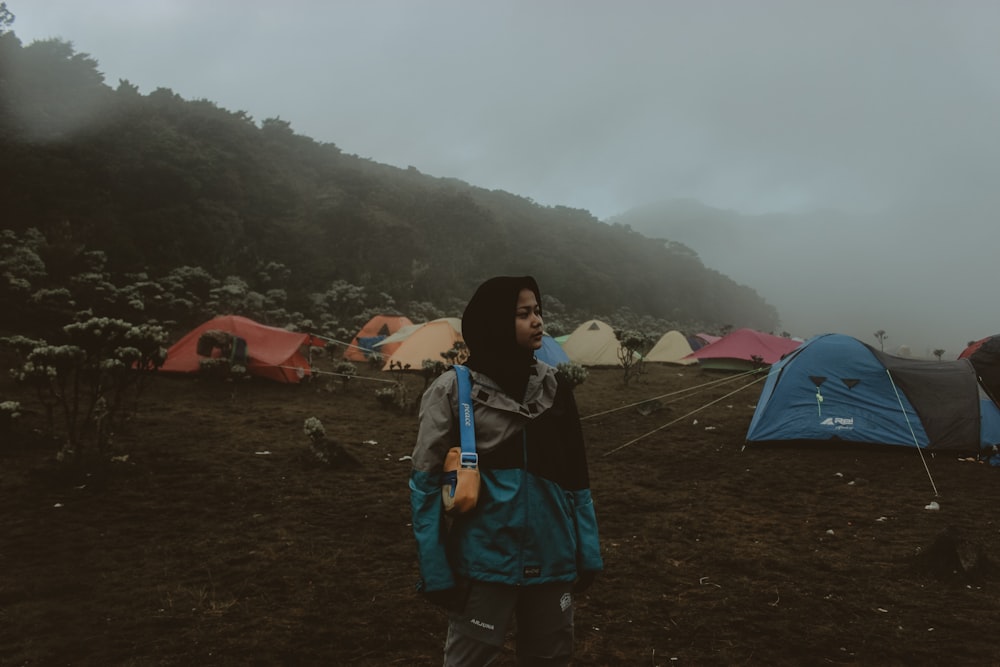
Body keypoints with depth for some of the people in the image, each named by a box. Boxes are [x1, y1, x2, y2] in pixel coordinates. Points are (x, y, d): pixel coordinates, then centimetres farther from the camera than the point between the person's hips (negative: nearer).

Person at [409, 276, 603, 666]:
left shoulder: (552, 384, 3)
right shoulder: (455, 391, -10)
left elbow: (574, 475, 8)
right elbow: (426, 483, -8)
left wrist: (587, 552, 8)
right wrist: (436, 572, -10)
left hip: (551, 558, 5)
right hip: (486, 559, -4)